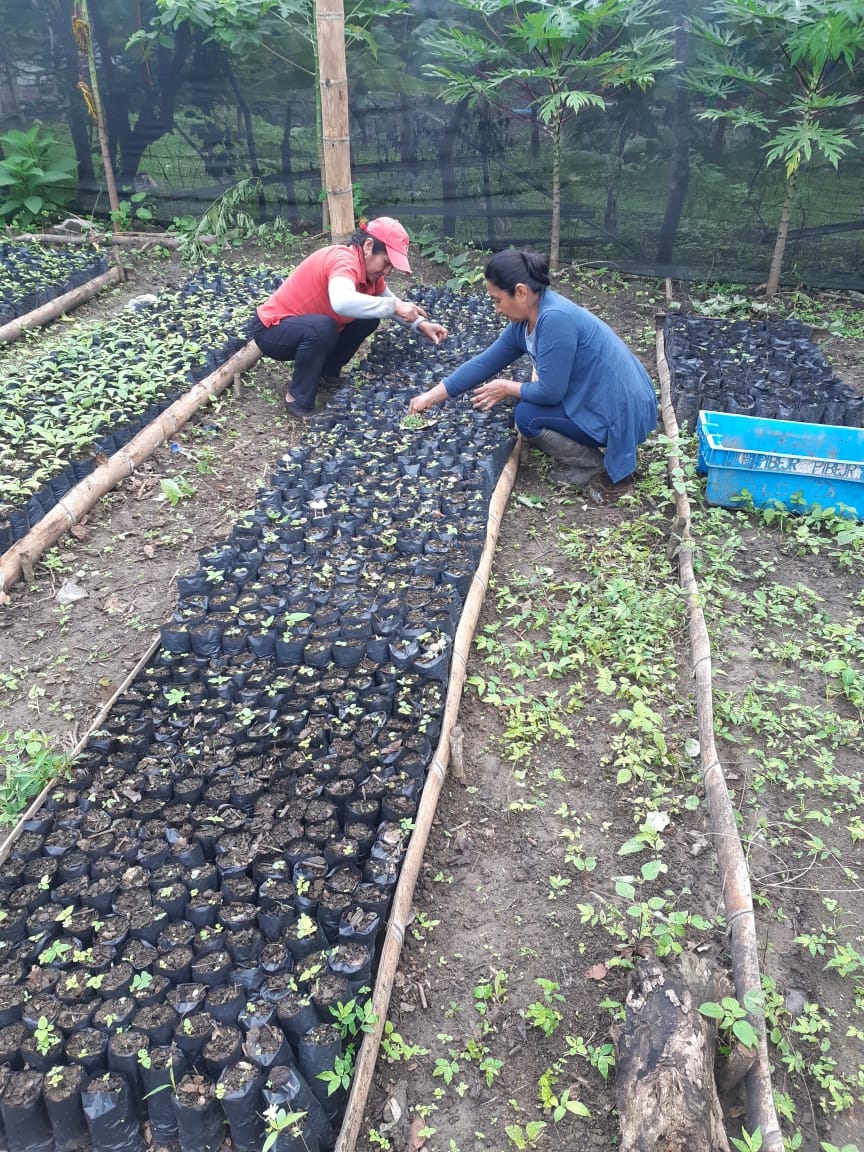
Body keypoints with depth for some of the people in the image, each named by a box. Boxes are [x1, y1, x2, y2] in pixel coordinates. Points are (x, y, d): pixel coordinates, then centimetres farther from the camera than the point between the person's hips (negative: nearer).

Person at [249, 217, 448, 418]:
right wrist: (394, 306, -44)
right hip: (270, 329, -9)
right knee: (322, 327, -38)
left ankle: (326, 372, 12)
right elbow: (341, 302, -50)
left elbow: (389, 298, 13)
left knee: (368, 318, -1)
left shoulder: (369, 267, -2)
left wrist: (421, 324, -5)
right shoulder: (344, 260, -29)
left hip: (307, 327, 9)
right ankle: (298, 400, -19)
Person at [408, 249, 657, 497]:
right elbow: (484, 363, 10)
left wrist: (507, 388, -4)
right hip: (598, 400, 9)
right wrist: (430, 396, 12)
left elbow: (550, 392, -24)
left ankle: (600, 468, -1)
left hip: (620, 412, -9)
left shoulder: (554, 319, -26)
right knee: (528, 402, 14)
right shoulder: (523, 323, 2)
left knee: (528, 416, -13)